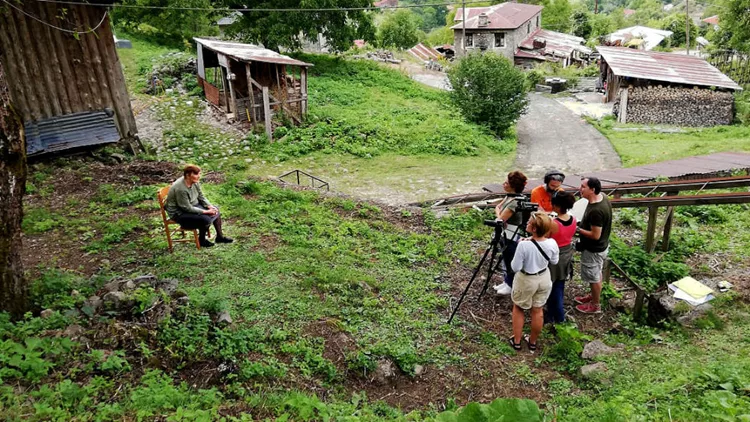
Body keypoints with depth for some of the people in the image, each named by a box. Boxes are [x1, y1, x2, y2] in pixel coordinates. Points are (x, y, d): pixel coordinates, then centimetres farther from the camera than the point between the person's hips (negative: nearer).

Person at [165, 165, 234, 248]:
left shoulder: (194, 182, -7)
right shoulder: (180, 189, -31)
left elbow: (201, 197, 5)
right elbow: (187, 208, -27)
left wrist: (210, 206, -12)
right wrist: (205, 211, -24)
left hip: (193, 205, 9)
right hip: (179, 213, -9)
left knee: (216, 211, 2)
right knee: (206, 219, -25)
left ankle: (220, 236, 13)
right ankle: (202, 241, 1)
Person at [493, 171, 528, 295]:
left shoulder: (515, 202, -26)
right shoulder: (510, 196, 2)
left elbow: (501, 219, -25)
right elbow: (497, 207, 13)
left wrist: (499, 216, -5)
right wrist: (500, 214, -7)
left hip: (511, 236, -9)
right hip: (506, 234, 9)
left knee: (510, 260, 6)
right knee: (507, 259, 21)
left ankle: (511, 286, 22)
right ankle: (507, 282, 36)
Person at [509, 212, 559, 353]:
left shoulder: (524, 245, -32)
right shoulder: (552, 244, -17)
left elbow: (515, 267, -21)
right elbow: (554, 262, 1)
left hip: (526, 281, -4)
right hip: (544, 279, 4)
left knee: (518, 309, 20)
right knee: (538, 311, 20)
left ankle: (516, 341, 31)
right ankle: (533, 342, 37)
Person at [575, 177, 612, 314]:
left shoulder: (596, 211, -36)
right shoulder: (602, 196, -6)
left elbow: (595, 235, -29)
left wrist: (578, 230, -18)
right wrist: (582, 224, 4)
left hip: (594, 250, -9)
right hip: (600, 246, 9)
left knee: (594, 277, 11)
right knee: (595, 274, 27)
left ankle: (595, 305, 30)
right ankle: (593, 296, 47)